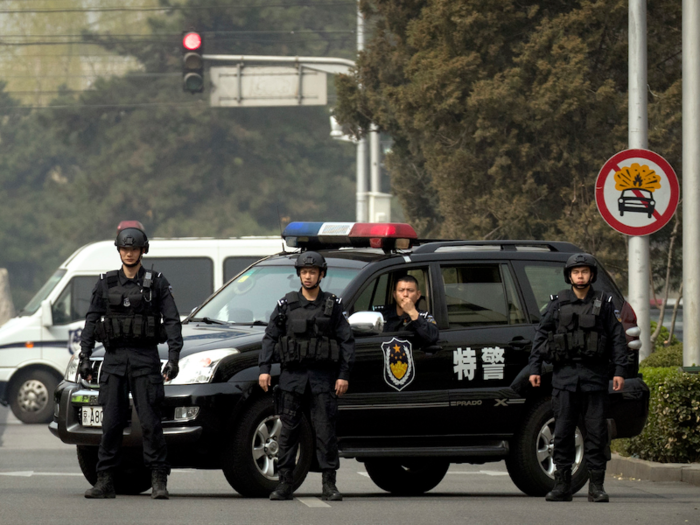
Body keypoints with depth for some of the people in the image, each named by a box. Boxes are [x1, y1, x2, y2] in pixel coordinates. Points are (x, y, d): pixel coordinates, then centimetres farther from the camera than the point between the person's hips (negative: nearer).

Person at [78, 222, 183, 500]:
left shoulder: (157, 283, 3)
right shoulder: (106, 284, 10)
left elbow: (172, 322, 0)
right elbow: (91, 322, 13)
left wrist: (173, 359, -10)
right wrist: (85, 358, 5)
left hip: (145, 360, -2)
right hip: (114, 360, 2)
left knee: (150, 422, -7)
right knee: (111, 422, 0)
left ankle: (159, 482, -4)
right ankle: (105, 482, 4)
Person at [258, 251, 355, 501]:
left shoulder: (333, 305, 6)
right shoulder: (286, 304, 8)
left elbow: (347, 341, 4)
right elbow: (270, 337, 8)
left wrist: (344, 375, -3)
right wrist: (264, 369, -2)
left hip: (323, 377, -1)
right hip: (292, 376, 1)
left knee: (325, 429, -3)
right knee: (288, 430, 0)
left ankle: (329, 485, 1)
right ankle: (285, 483, 5)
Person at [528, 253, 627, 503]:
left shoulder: (604, 304, 8)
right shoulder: (558, 303, 9)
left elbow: (617, 337, 7)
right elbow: (541, 335, 10)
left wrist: (619, 370, -2)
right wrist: (535, 368, 3)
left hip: (595, 377, -1)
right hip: (564, 376, 1)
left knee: (596, 431, -1)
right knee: (562, 431, -1)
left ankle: (596, 485, 3)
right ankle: (562, 485, 4)